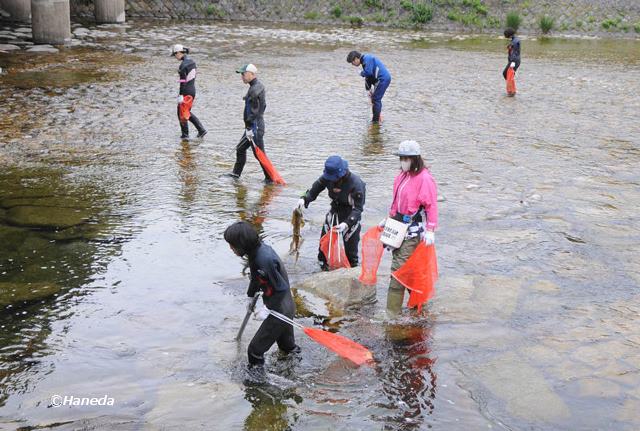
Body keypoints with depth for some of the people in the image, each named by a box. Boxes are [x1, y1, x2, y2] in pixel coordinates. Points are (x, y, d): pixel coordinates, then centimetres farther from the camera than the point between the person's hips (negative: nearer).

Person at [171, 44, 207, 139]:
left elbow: (183, 82, -21)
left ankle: (185, 134, 17)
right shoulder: (192, 62, 8)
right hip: (192, 90, 9)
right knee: (187, 112, 20)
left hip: (186, 92, -9)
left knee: (181, 113, 7)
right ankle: (201, 129, 13)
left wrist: (180, 95, -18)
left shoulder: (183, 65, -20)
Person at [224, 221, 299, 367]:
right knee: (286, 343, 31)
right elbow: (256, 277, 14)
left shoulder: (264, 259, -34)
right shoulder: (258, 249, -5)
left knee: (255, 350, 1)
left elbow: (282, 288, -27)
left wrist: (268, 309, -20)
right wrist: (250, 295, 23)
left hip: (279, 311, -9)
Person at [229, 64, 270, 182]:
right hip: (254, 126, 11)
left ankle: (270, 179, 5)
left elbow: (254, 112, -23)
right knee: (240, 148, 19)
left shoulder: (255, 89, -19)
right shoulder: (257, 86, 12)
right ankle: (236, 174, 31)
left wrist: (249, 128, -22)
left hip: (255, 127, -11)